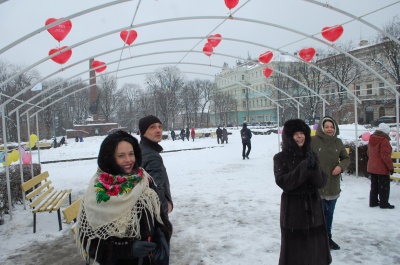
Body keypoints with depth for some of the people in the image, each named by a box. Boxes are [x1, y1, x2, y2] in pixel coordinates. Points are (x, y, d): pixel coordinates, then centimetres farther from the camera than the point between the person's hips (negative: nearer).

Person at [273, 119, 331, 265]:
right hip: (293, 210, -4)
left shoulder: (311, 155, 4)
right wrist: (304, 168, -26)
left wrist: (314, 167, -23)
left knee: (315, 248, 14)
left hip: (313, 208, 4)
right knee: (294, 250, 3)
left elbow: (321, 182, -3)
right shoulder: (280, 158, -7)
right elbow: (283, 182, -18)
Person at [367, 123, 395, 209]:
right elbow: (385, 156, -22)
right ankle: (384, 203, 11)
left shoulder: (371, 139, 9)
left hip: (372, 167, 8)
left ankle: (373, 202, 22)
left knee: (374, 185, 16)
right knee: (384, 186, 4)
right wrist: (391, 167, -14)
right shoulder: (384, 140, -18)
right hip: (382, 168, -8)